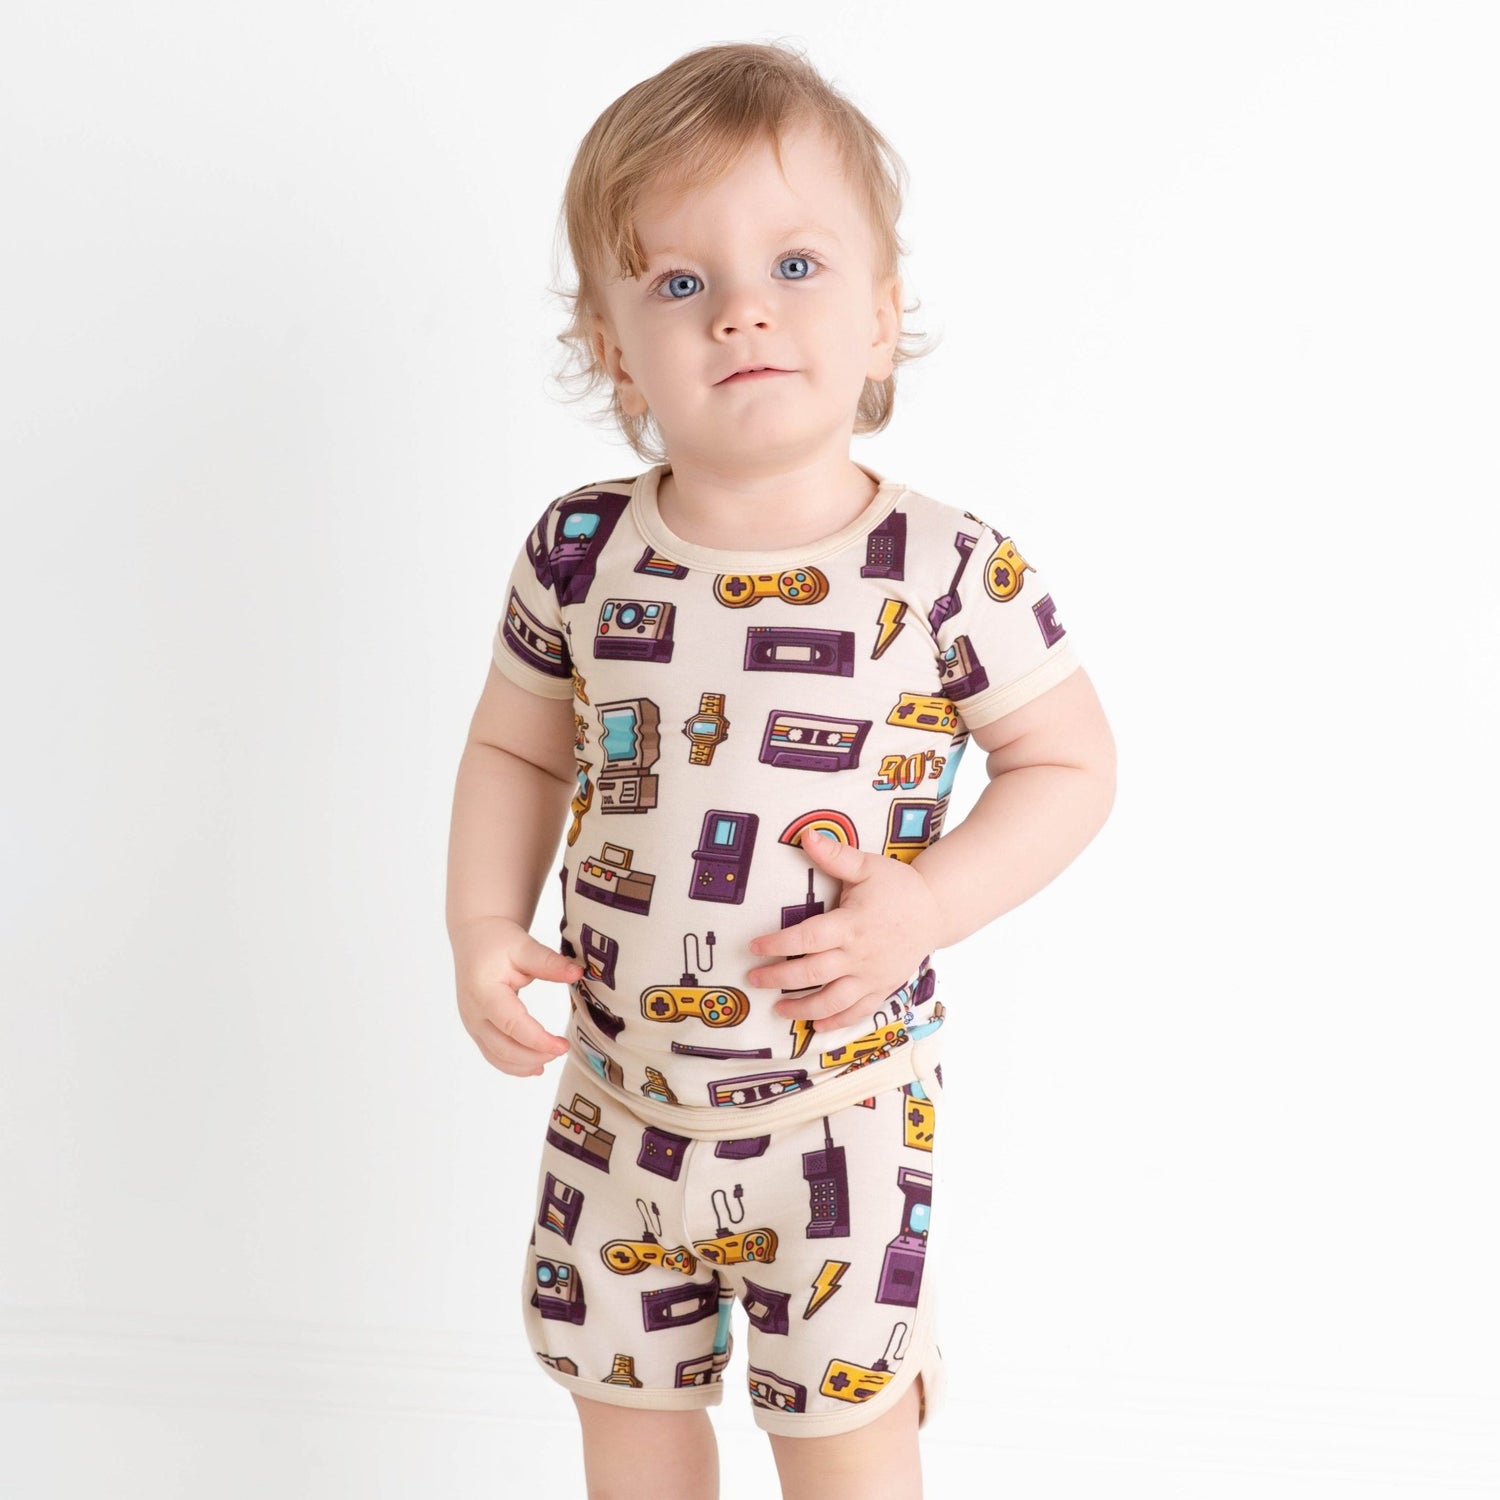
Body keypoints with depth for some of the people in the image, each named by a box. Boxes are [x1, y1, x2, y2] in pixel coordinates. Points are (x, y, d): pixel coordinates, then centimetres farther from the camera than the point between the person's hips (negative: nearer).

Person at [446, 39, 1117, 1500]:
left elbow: (1072, 764, -6)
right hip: (619, 1094, 3)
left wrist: (925, 908, -20)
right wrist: (483, 929, -7)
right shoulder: (580, 552, -8)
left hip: (840, 1113, -3)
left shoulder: (946, 567, -16)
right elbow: (516, 751, 6)